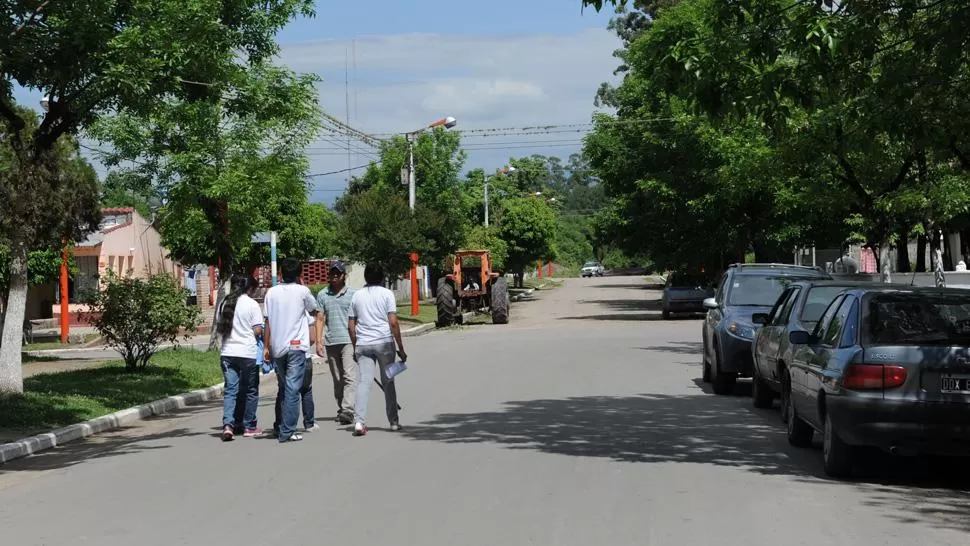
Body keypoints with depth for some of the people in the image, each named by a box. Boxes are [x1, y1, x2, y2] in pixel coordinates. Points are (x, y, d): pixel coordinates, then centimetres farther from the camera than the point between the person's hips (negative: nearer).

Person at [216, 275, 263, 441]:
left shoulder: (225, 303, 10)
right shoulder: (252, 304, -5)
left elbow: (219, 329, 13)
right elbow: (258, 330, -9)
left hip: (227, 352, 4)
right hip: (247, 352, -4)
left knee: (230, 390, 3)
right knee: (250, 391, 9)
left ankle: (228, 425, -14)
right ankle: (249, 427, 14)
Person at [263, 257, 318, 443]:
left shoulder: (272, 292, 5)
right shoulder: (302, 291, -4)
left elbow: (267, 321, 4)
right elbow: (314, 311, 14)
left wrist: (266, 347, 10)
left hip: (277, 348, 4)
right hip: (296, 346, -4)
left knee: (282, 388, 18)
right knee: (293, 390, -4)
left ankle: (279, 427, 25)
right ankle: (287, 432, -8)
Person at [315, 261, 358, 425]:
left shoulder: (352, 294, 4)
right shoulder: (322, 295, 10)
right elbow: (320, 319, 10)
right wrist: (318, 341, 1)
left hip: (349, 341, -3)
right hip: (330, 342, 3)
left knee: (350, 376, -14)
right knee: (337, 379, 11)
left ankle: (348, 410, -23)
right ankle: (341, 409, 21)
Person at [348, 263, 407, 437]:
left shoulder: (357, 295, 9)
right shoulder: (386, 294, -1)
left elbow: (351, 326, 10)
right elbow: (393, 323, -8)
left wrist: (355, 347, 20)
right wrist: (401, 348, -4)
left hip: (363, 344, 2)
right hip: (384, 343, -2)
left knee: (364, 381, -3)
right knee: (388, 382, 10)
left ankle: (359, 421, -17)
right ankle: (393, 421, 17)